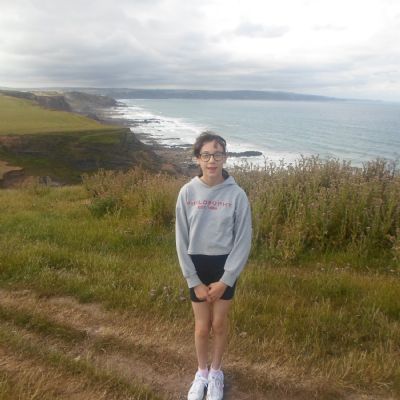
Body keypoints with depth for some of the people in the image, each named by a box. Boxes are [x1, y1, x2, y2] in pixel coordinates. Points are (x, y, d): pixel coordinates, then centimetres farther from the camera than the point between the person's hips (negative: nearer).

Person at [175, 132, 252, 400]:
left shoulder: (237, 194, -12)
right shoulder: (188, 192, -9)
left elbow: (244, 240, -8)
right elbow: (181, 239, -5)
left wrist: (225, 280, -10)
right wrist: (194, 280, -6)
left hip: (225, 266, -1)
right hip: (197, 265, 1)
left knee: (219, 324, 13)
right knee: (202, 326, 12)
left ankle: (216, 372, 39)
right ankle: (202, 373, 38)